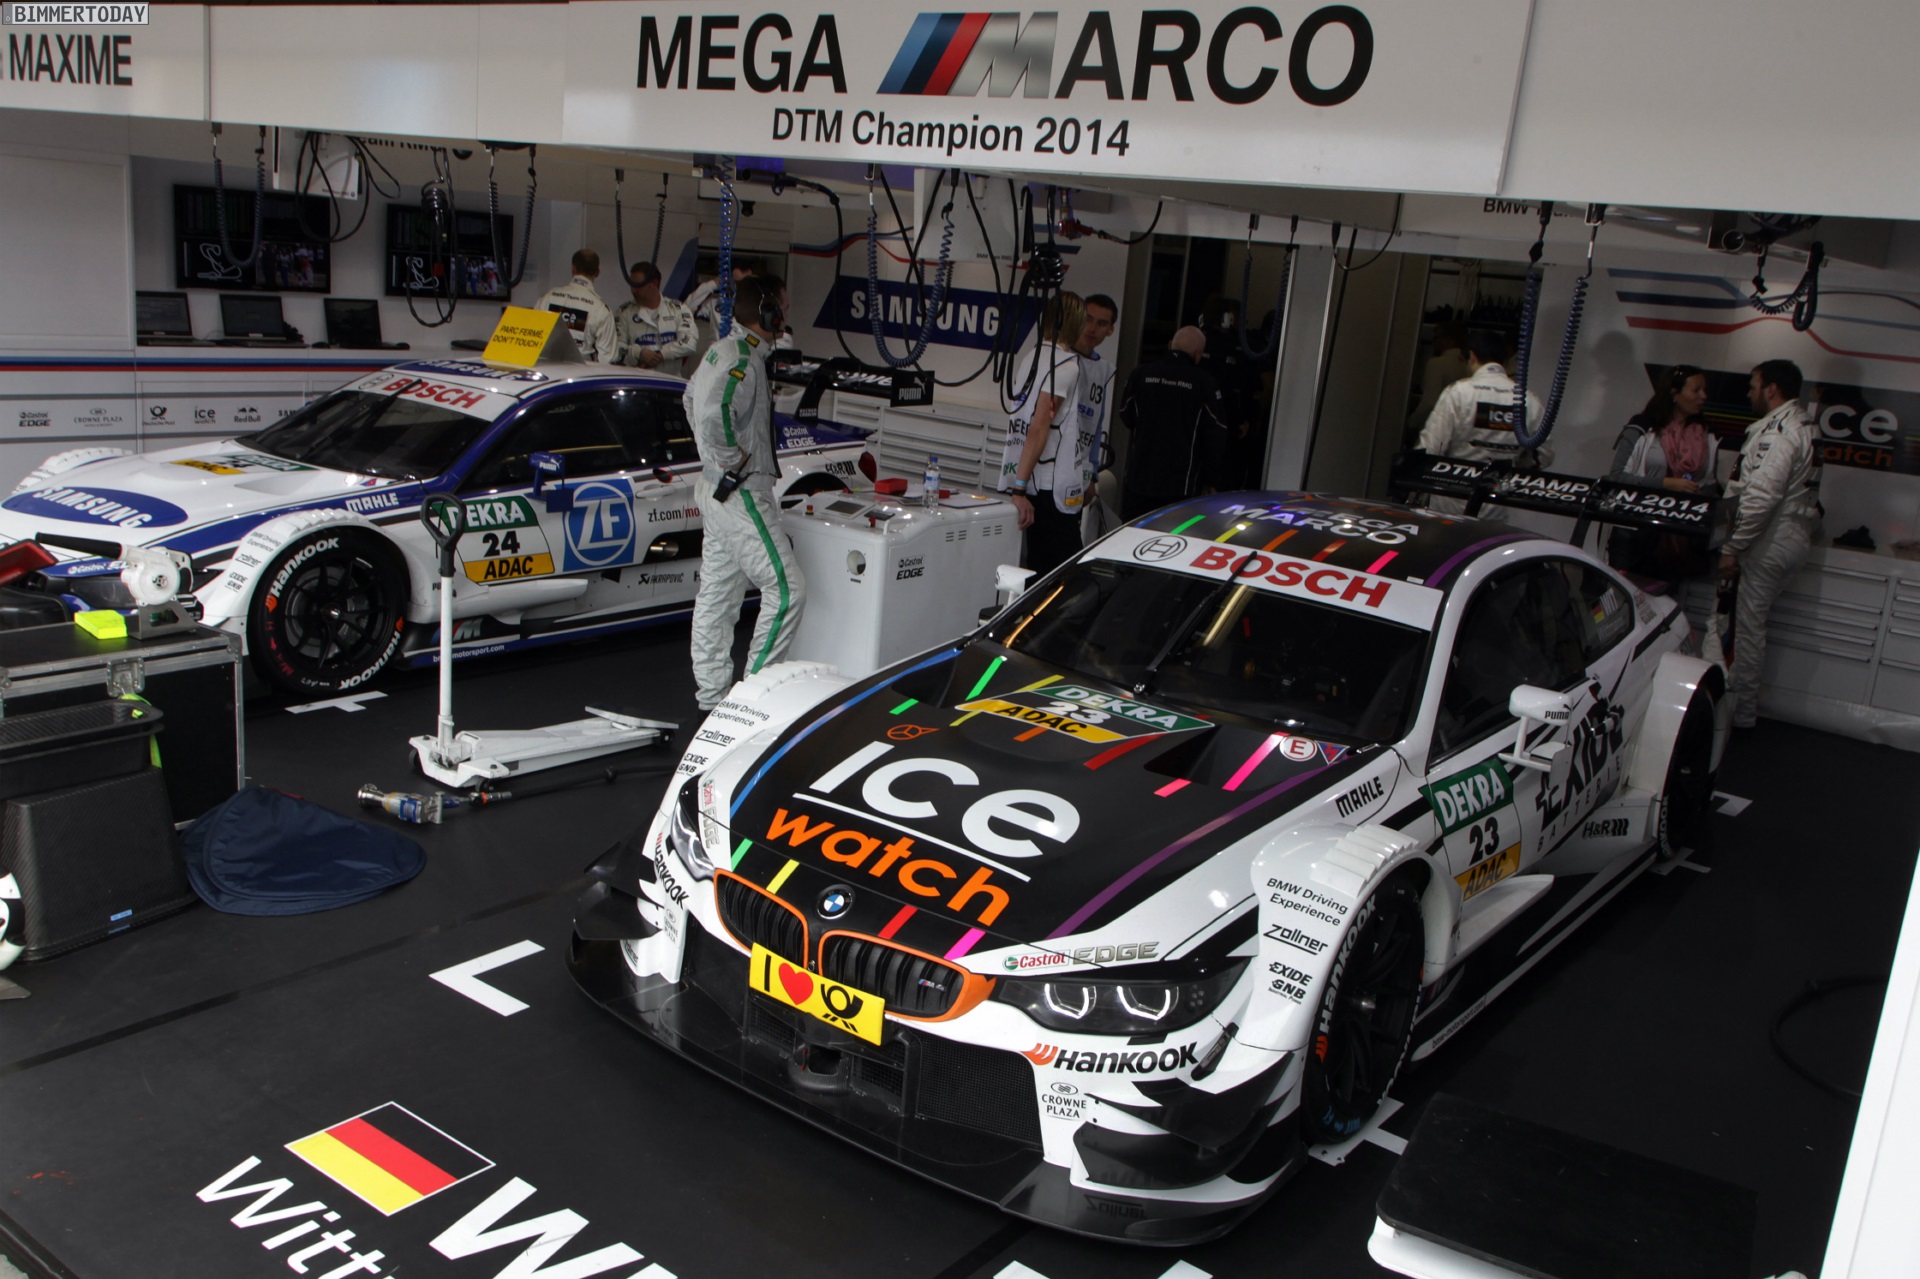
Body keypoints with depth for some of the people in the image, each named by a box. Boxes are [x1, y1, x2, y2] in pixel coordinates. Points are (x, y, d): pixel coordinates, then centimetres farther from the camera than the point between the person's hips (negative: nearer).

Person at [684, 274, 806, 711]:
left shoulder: (720, 351, 13)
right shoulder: (744, 359, -19)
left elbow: (693, 398, 29)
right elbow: (713, 411, -35)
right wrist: (734, 460, -21)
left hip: (716, 490, 11)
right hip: (742, 493, -11)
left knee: (716, 593, 13)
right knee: (786, 588, -8)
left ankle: (711, 693, 21)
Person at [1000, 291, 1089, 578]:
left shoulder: (1028, 354, 12)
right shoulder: (1066, 363, -11)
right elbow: (1039, 427, -18)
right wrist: (1020, 488, -19)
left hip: (1023, 479, 8)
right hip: (1052, 485, -8)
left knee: (1038, 566, 12)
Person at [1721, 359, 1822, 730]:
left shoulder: (1779, 432, -19)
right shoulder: (1801, 427, 15)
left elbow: (1760, 498, -24)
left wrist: (1733, 548, -18)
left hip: (1770, 542, -10)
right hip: (1792, 536, 10)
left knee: (1748, 625, -3)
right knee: (1751, 622, 16)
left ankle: (1741, 711, 3)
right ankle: (1743, 704, 23)